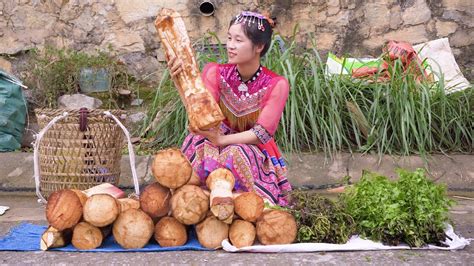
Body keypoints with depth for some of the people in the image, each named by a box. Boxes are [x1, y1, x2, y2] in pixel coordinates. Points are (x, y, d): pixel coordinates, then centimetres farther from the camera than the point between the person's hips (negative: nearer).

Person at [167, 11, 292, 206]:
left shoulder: (276, 85, -17)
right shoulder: (216, 73, -10)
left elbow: (261, 134, -21)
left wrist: (222, 140, -35)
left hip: (255, 154, -2)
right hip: (219, 142, 2)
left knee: (236, 155, -35)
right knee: (200, 145, -30)